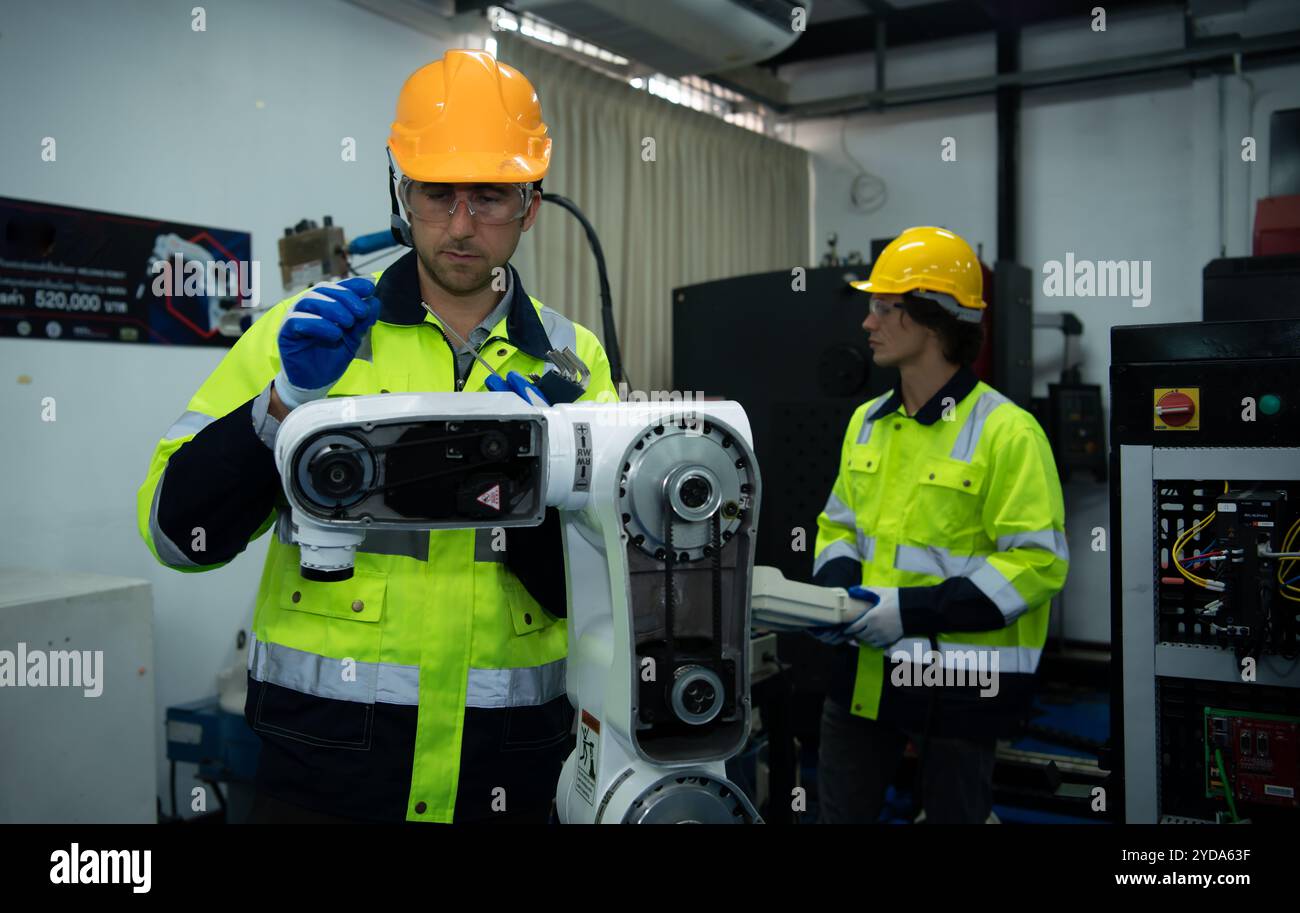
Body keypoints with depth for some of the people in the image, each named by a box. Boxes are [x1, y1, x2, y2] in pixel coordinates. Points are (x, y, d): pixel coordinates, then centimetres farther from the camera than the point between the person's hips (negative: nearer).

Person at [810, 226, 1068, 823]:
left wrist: (913, 610, -23)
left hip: (961, 681, -6)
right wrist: (836, 591, -5)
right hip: (867, 671, 7)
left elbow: (1037, 561, -19)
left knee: (953, 812, 13)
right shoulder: (868, 422, 7)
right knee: (840, 811, 18)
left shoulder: (1006, 432, -15)